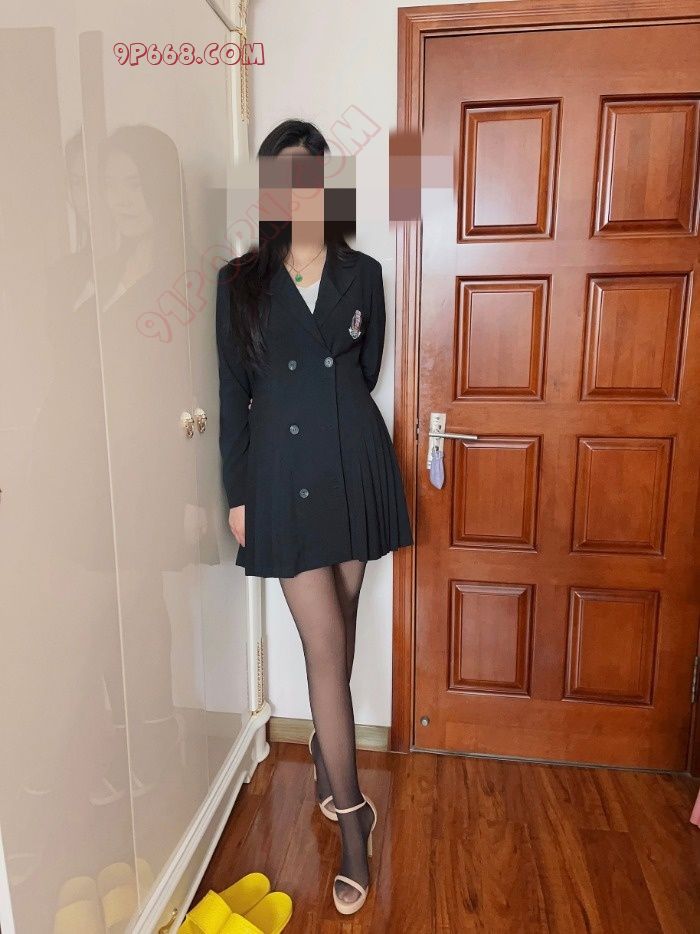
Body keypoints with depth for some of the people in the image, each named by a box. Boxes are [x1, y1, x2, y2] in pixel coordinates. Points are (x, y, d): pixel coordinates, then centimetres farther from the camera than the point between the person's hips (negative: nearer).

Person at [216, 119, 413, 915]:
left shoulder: (362, 274, 5)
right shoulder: (240, 281, 1)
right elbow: (234, 395, 1)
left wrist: (327, 419, 6)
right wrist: (236, 493, -1)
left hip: (355, 467, 2)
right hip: (284, 476, -2)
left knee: (338, 629, 15)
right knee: (326, 644, -1)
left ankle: (325, 750, 41)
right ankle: (352, 820, 15)